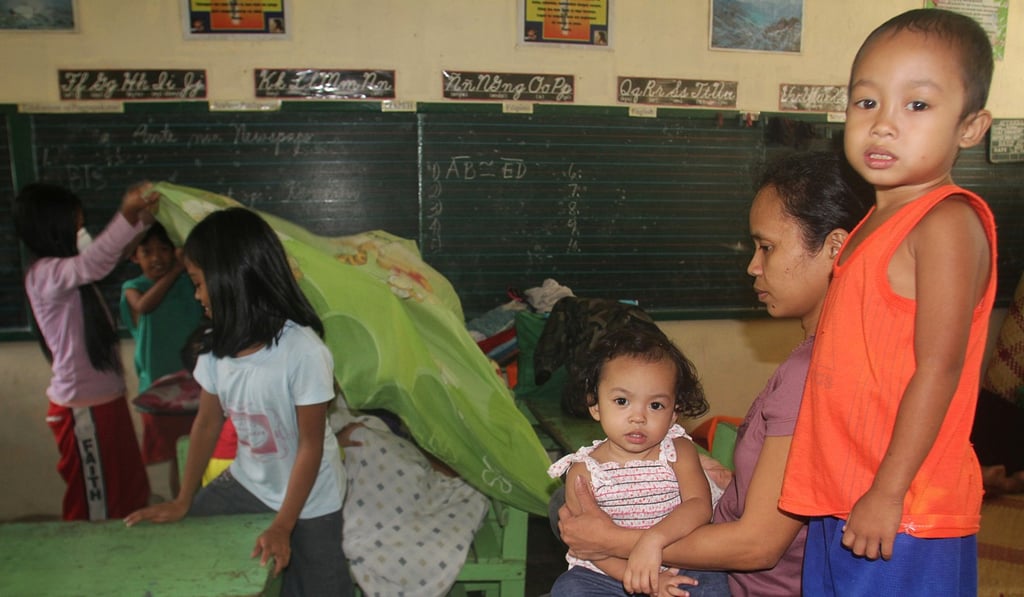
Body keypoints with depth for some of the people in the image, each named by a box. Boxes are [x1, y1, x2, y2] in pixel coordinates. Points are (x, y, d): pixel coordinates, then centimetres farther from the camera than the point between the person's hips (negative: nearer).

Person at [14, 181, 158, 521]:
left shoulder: (64, 270, 9)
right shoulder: (44, 274, -21)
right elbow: (93, 263, -41)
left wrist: (140, 219, 3)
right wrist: (127, 216, -55)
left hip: (104, 400, 10)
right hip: (84, 409, -10)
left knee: (130, 493, 22)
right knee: (95, 507, 5)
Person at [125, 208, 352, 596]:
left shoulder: (304, 351, -29)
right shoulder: (217, 346, -11)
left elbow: (311, 446, -22)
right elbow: (208, 423, 1)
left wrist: (282, 527, -18)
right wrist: (183, 501, 7)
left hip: (308, 498, -5)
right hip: (246, 483, 6)